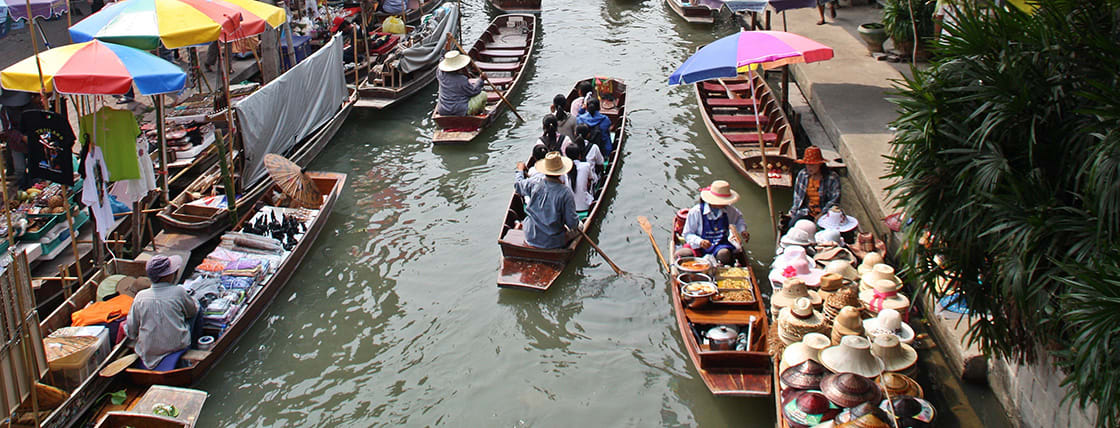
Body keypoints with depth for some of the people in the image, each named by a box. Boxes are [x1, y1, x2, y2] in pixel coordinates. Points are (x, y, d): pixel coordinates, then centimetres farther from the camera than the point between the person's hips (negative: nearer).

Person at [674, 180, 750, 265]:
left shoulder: (729, 210, 6)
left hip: (721, 245, 1)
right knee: (680, 254, -32)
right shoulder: (696, 212, -8)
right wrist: (700, 242, -24)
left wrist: (742, 231, 10)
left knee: (724, 254, -39)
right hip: (699, 246, -1)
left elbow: (738, 219, 30)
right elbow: (687, 234, -5)